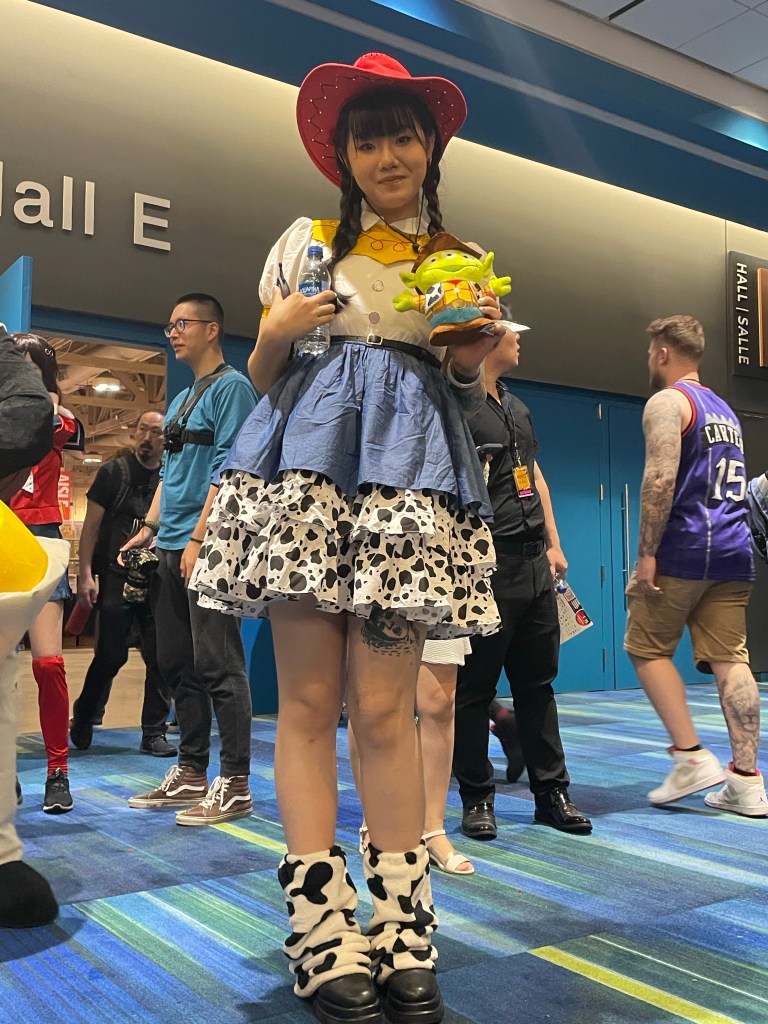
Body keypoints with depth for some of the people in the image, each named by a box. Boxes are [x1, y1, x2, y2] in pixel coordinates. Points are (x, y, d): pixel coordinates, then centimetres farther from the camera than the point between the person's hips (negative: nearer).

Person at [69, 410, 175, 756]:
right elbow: (91, 525, 1)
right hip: (116, 578, -2)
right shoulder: (113, 472, 2)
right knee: (111, 655, 2)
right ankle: (82, 719, 26)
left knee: (159, 658, 0)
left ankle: (154, 733, 11)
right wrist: (85, 574, -7)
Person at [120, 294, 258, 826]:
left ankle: (235, 785, -1)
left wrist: (200, 537, -19)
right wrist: (150, 529, 15)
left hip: (209, 546, -9)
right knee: (178, 664, 11)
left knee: (218, 665, -8)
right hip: (173, 548, 9)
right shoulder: (180, 400, 23)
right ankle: (191, 773, 20)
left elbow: (228, 467, -13)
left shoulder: (231, 387, -4)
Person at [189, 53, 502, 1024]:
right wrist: (277, 333, -4)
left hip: (412, 470, 1)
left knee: (384, 706, -6)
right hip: (307, 455, 0)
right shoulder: (306, 240, 15)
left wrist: (472, 362, 0)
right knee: (308, 697, -5)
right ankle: (322, 938, 4)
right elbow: (262, 374, 16)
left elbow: (466, 397, 21)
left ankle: (402, 938, 6)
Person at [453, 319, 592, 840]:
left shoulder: (518, 408, 19)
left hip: (535, 564, 8)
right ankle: (477, 798, 14)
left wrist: (554, 543, 18)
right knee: (476, 688, 2)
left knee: (538, 682, 13)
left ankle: (552, 791, 23)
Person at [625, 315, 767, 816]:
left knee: (647, 648, 5)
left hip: (685, 548, -7)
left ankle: (692, 756, 0)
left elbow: (661, 479, -17)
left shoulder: (667, 402, -5)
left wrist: (647, 554, -18)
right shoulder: (725, 409, 22)